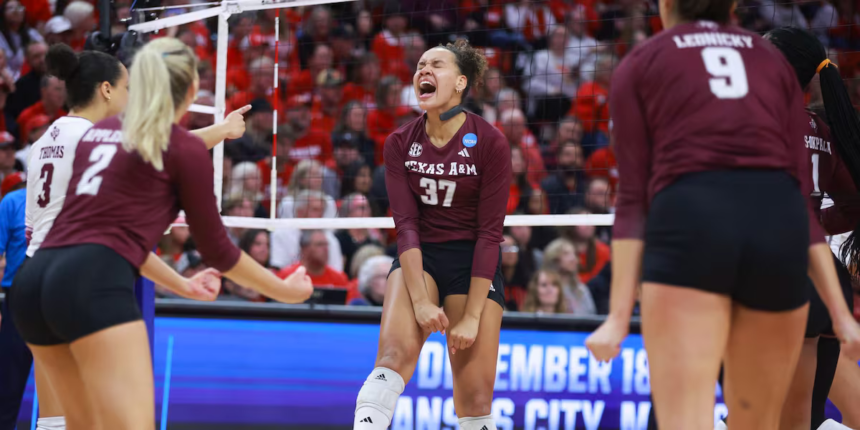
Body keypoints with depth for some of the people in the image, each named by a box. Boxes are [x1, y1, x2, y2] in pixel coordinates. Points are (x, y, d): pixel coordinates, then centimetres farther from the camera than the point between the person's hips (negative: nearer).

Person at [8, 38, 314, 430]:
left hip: (32, 281, 8)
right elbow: (216, 250, 12)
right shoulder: (185, 148, 4)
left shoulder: (98, 131, 23)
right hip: (95, 287, -8)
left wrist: (181, 285, 42)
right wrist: (283, 290, 26)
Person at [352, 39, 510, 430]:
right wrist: (420, 299, -20)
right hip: (418, 258, 1)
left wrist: (472, 316, -16)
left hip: (473, 263, -1)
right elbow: (406, 224, -8)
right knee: (395, 353, -26)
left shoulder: (490, 143, -10)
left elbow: (489, 233, -12)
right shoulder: (400, 144, -1)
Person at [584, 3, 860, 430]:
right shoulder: (771, 59, 24)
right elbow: (804, 193, 15)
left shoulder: (639, 63, 16)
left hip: (688, 220, -3)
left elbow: (633, 198, 5)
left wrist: (619, 316, 1)